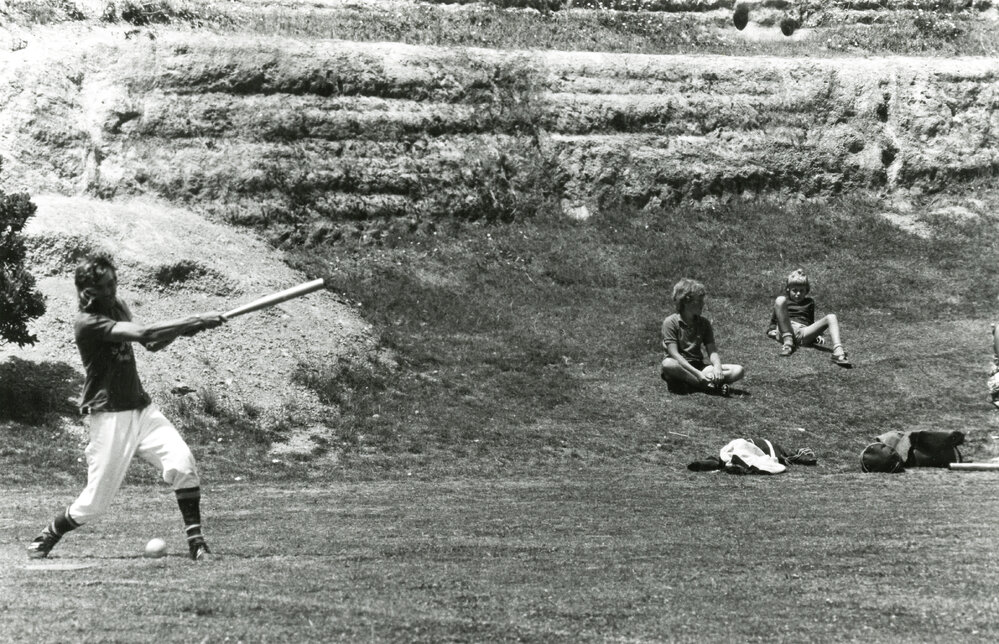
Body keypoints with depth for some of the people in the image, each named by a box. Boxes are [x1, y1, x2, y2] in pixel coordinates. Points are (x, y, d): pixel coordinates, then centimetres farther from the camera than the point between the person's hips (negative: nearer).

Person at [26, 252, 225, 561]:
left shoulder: (116, 307, 9)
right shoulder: (87, 323, -17)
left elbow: (151, 344, 16)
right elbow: (141, 333, -29)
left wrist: (184, 328, -4)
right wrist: (194, 321, -27)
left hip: (142, 407, 7)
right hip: (110, 417, -7)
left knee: (182, 463, -16)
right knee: (94, 503, -3)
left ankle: (196, 542, -10)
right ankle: (45, 539, 23)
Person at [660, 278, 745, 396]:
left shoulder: (704, 323, 11)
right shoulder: (670, 322, -7)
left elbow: (712, 351, 1)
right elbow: (674, 354, -17)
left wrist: (717, 367, -23)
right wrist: (697, 373, -28)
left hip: (698, 367, 5)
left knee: (738, 371, -15)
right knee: (668, 364, -41)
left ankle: (687, 381, -27)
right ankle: (709, 386, -35)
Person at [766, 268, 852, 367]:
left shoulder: (809, 302, 32)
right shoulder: (784, 300, 25)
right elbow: (773, 320, 22)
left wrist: (817, 335, 13)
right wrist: (771, 331, 2)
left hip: (803, 334, 2)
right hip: (785, 332, -2)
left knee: (831, 317, -20)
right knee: (780, 300, -25)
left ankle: (838, 352, -46)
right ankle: (787, 341, -36)